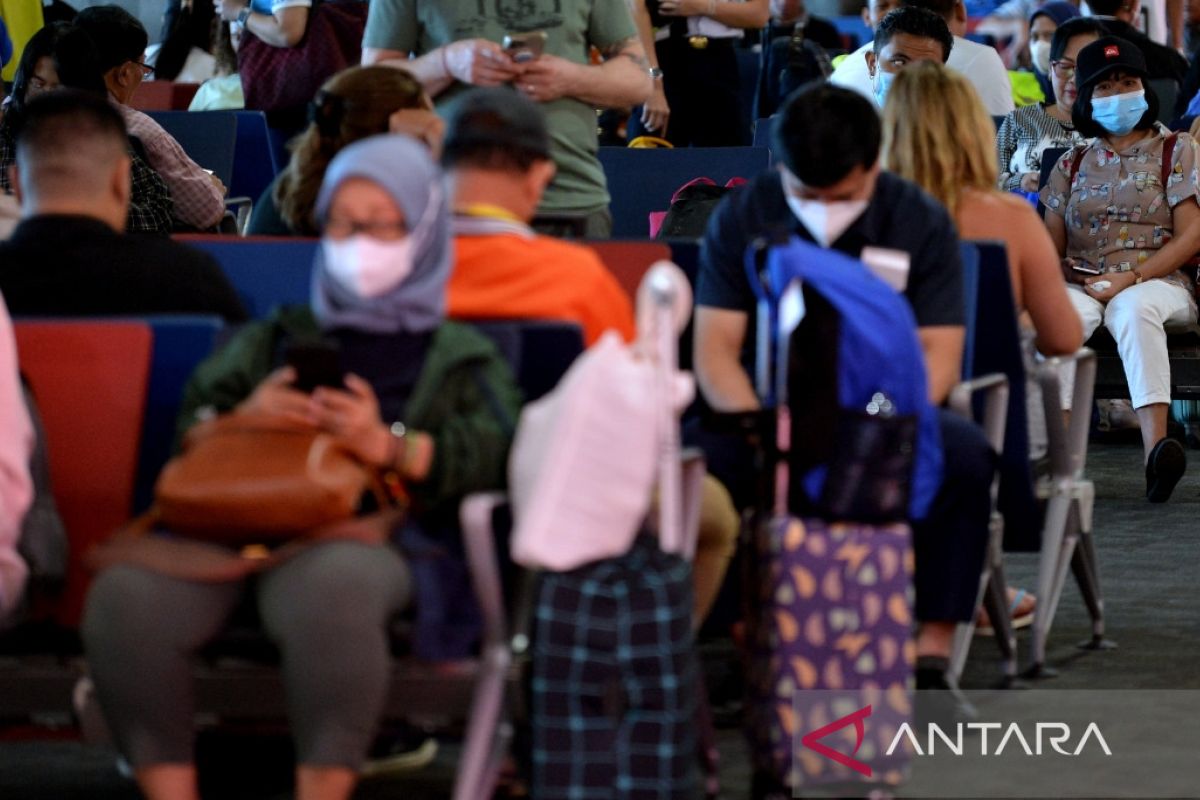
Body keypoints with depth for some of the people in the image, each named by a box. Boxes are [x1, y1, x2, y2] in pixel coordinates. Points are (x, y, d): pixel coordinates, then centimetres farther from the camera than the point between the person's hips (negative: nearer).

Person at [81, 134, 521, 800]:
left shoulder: (462, 359, 25)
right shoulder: (273, 339, 36)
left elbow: (490, 457, 5)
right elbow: (188, 429, 25)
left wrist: (388, 445, -13)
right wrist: (246, 419, 2)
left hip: (371, 532, -3)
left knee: (330, 587, -43)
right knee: (127, 592, -32)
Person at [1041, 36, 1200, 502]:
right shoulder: (1075, 162, 20)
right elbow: (1051, 242, 15)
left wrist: (1130, 278, -12)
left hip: (1157, 283, -2)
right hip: (1081, 284, 2)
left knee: (1134, 308, -39)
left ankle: (1155, 449, -56)